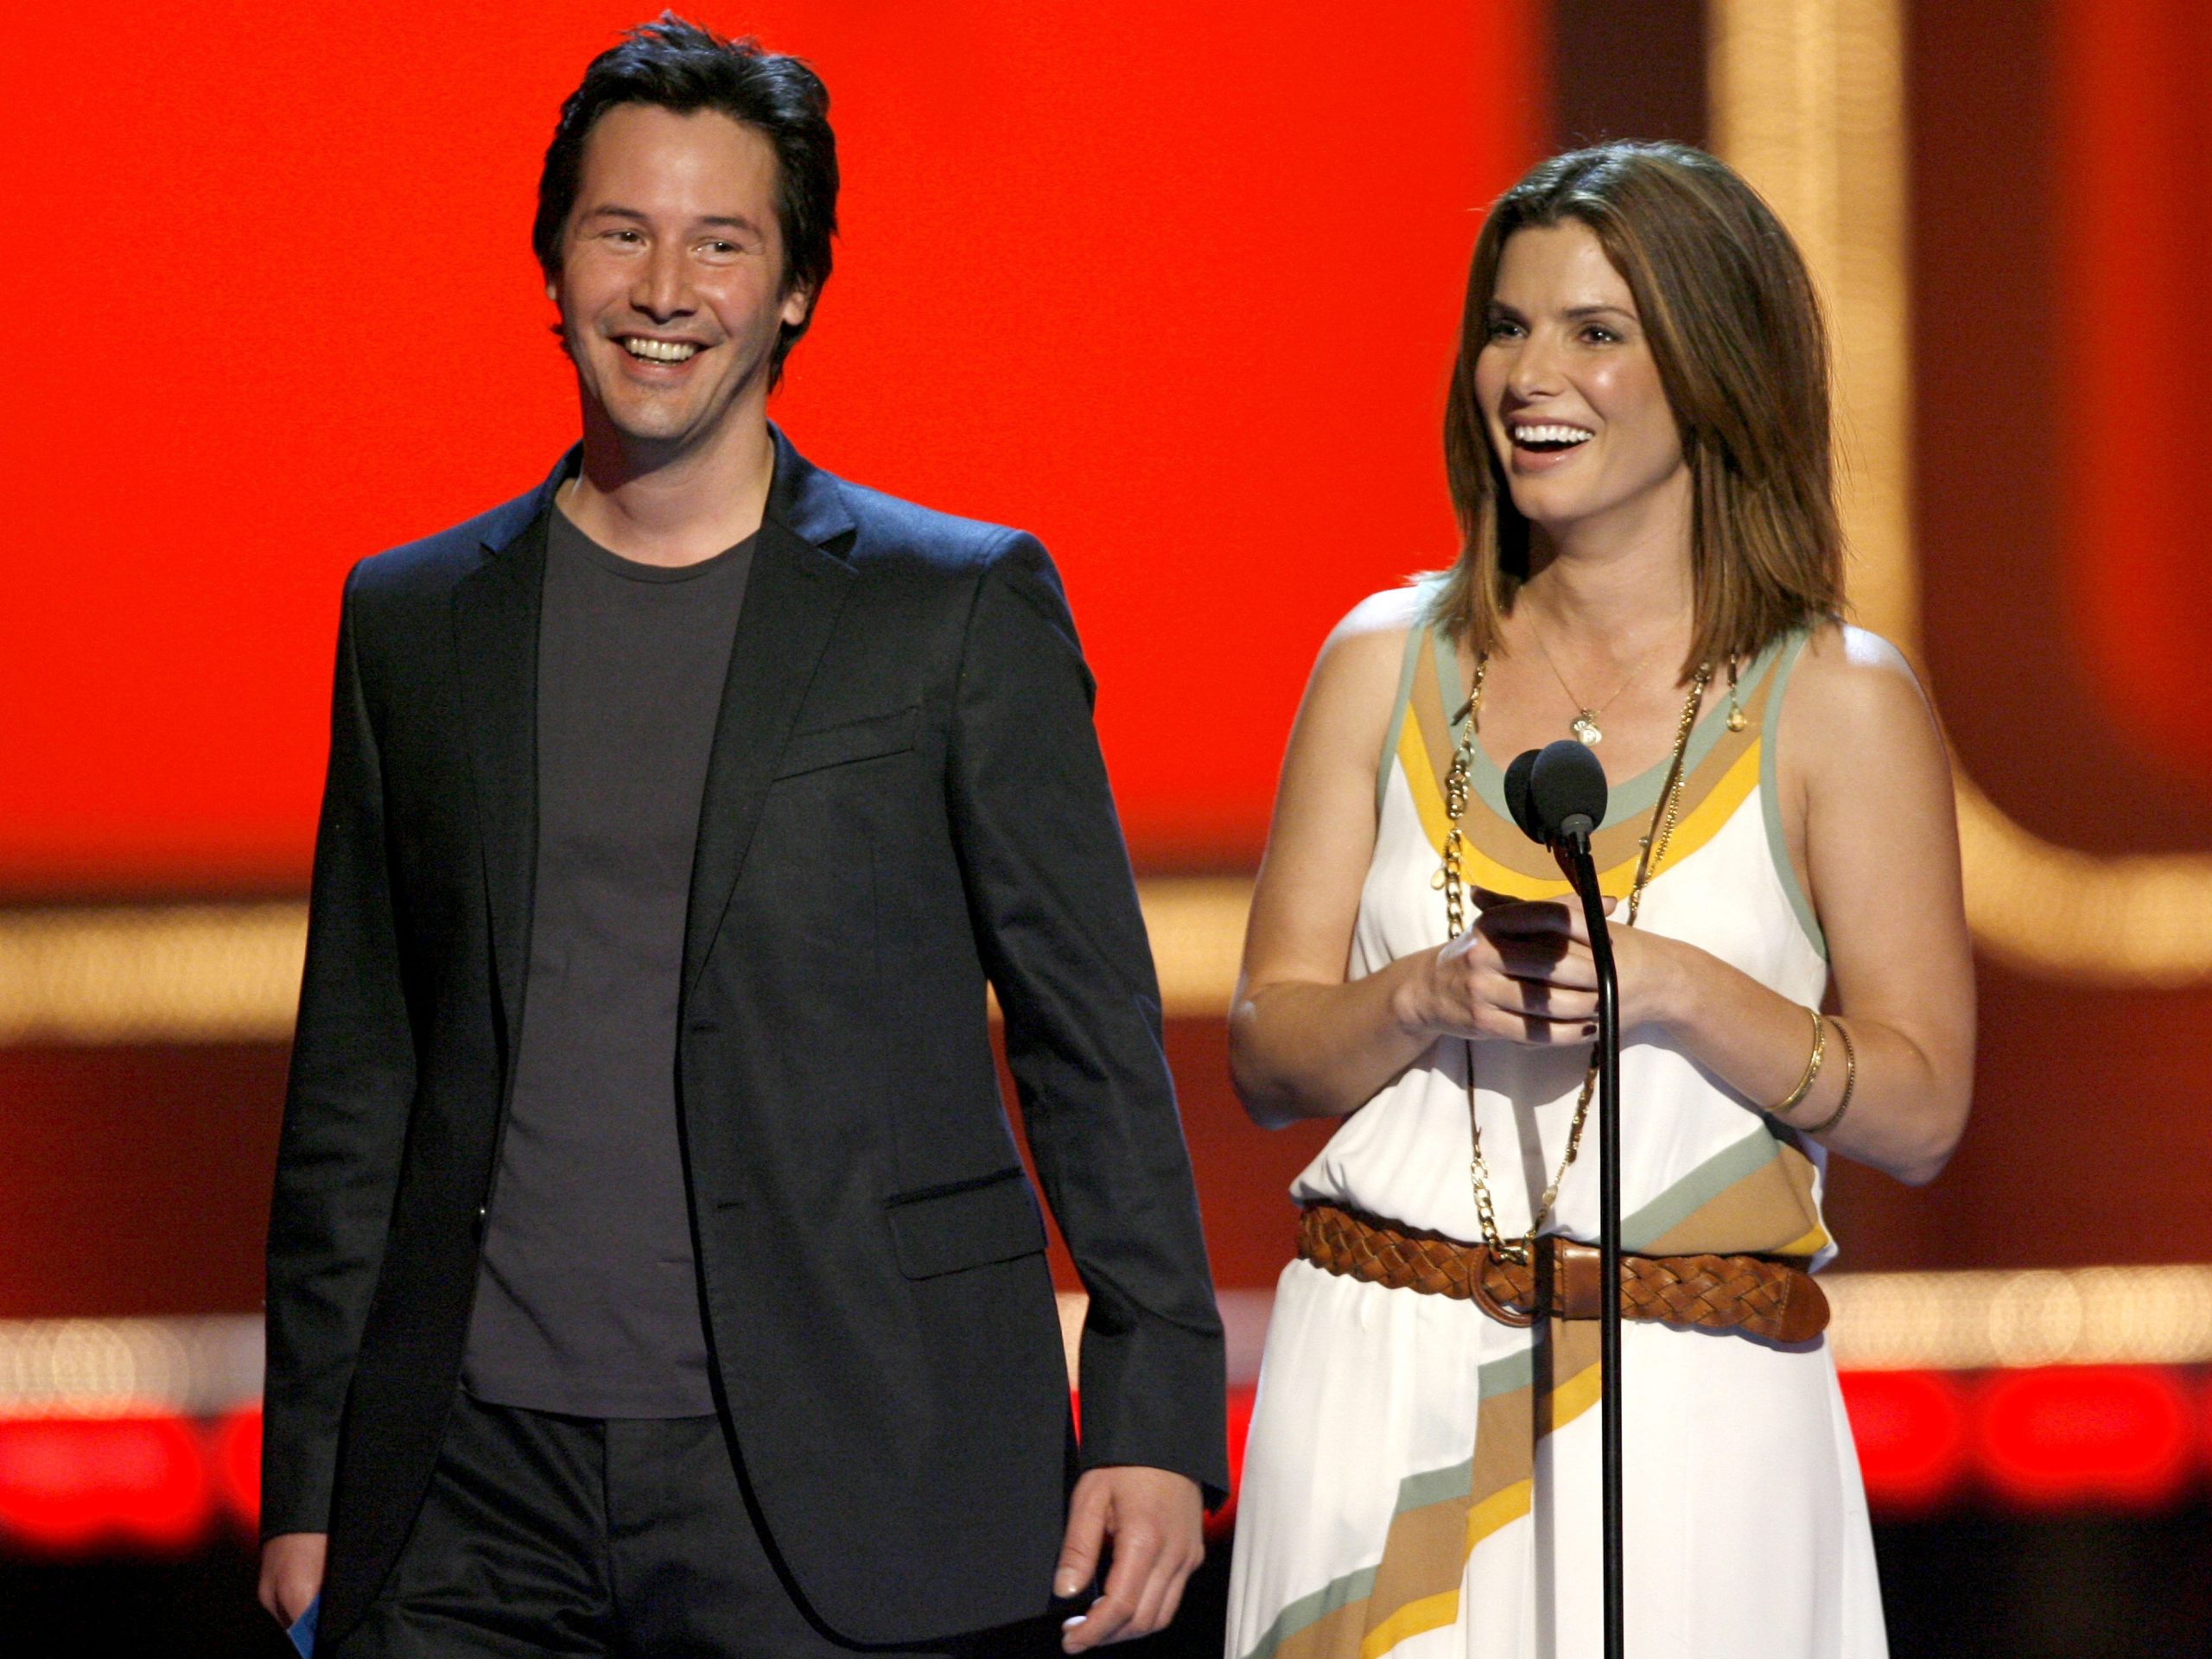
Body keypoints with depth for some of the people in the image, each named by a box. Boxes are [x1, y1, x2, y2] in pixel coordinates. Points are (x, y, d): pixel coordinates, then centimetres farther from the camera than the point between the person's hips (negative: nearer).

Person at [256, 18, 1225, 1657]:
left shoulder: (965, 609, 3)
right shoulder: (415, 619, 12)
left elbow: (1097, 1042, 2)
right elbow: (355, 1077, 15)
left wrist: (1154, 1423, -6)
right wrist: (309, 1480, 12)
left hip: (850, 1500, -3)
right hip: (479, 1487, 3)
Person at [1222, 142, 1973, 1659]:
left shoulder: (1840, 703, -2)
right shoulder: (1389, 665, 7)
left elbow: (1921, 1109, -3)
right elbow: (1268, 1053, 7)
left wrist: (1675, 989, -17)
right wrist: (1430, 996, -13)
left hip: (1683, 1405, -2)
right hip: (1381, 1385, 2)